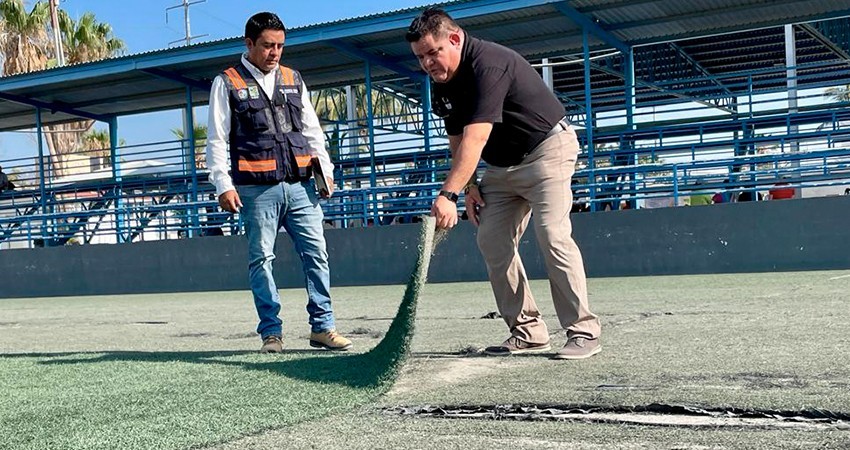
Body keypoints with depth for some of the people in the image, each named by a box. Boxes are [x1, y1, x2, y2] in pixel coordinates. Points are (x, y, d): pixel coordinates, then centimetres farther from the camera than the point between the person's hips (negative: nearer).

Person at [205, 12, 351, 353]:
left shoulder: (293, 80, 18)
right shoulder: (228, 83, 5)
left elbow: (312, 130, 20)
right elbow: (217, 140, 1)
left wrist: (326, 170, 9)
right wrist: (223, 185, -9)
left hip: (300, 185, 4)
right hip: (257, 188, -4)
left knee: (316, 253, 0)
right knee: (261, 259, 0)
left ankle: (322, 327, 7)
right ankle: (271, 332, 8)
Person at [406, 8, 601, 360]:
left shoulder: (487, 64, -28)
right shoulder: (442, 84, 0)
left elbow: (475, 139, -38)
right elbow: (457, 139, 10)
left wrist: (448, 195, -44)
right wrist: (469, 185, -1)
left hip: (547, 149, -9)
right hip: (501, 165, 9)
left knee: (552, 236, -19)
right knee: (491, 241, -1)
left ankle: (584, 332, -12)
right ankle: (528, 332, 5)